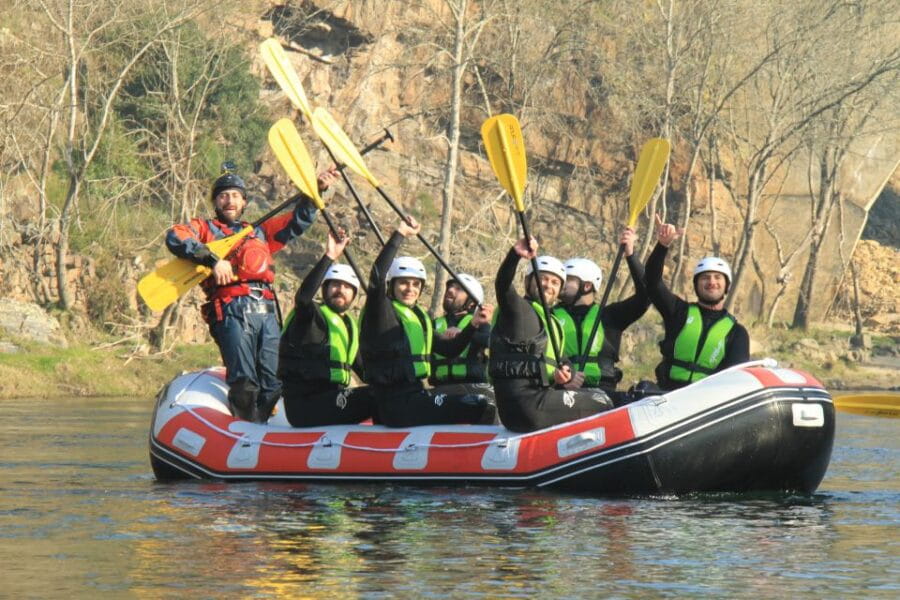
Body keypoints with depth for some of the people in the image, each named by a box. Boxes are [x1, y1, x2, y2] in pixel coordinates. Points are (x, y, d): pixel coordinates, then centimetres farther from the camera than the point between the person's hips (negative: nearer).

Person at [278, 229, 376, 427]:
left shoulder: (350, 325, 20)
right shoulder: (313, 317, -6)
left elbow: (361, 367, 27)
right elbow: (303, 297, -29)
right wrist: (329, 257, -32)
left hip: (332, 400, 9)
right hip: (305, 405, -9)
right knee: (377, 398, -21)